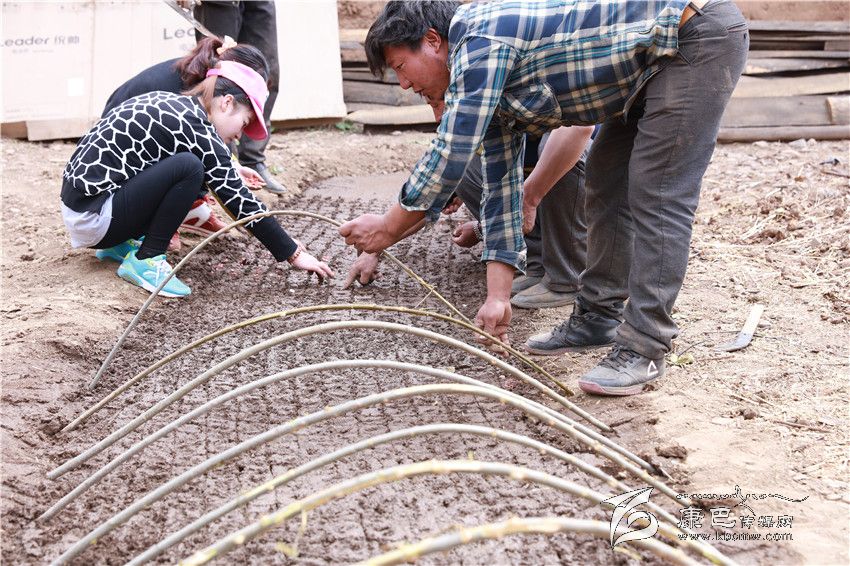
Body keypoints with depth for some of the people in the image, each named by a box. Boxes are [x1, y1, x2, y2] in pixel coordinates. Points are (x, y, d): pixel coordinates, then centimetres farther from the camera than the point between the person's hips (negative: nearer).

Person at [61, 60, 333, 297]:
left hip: (78, 195, 9)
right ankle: (144, 260, -9)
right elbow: (240, 200, -12)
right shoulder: (196, 129, -14)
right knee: (189, 167, -21)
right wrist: (294, 254, -7)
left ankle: (123, 243, 15)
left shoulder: (167, 101, 10)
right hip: (93, 219, -9)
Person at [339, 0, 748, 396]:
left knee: (657, 198, -12)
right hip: (656, 62, 10)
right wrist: (497, 297, 7)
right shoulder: (490, 86, 10)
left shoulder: (480, 39, -17)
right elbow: (500, 184, 10)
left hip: (700, 34, -10)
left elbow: (449, 156, -19)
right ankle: (597, 317, 22)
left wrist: (389, 227, -7)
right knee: (608, 184, 12)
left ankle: (642, 349, -8)